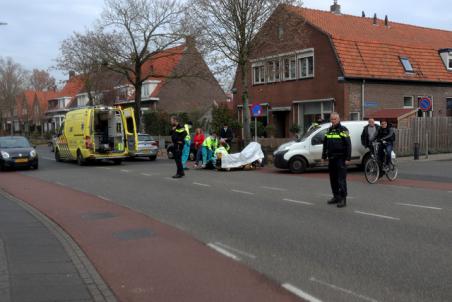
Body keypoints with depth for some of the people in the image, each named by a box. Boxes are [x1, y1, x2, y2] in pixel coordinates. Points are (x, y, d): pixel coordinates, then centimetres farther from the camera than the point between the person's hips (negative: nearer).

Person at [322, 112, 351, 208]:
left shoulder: (343, 130, -5)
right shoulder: (329, 130, 14)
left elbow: (348, 145, -10)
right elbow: (325, 144, 21)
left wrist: (348, 158, -15)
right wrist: (324, 156, 17)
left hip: (340, 159, -7)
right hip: (331, 158, 7)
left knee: (341, 179, -8)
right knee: (333, 179, 11)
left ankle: (343, 199, -6)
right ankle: (336, 196, 21)